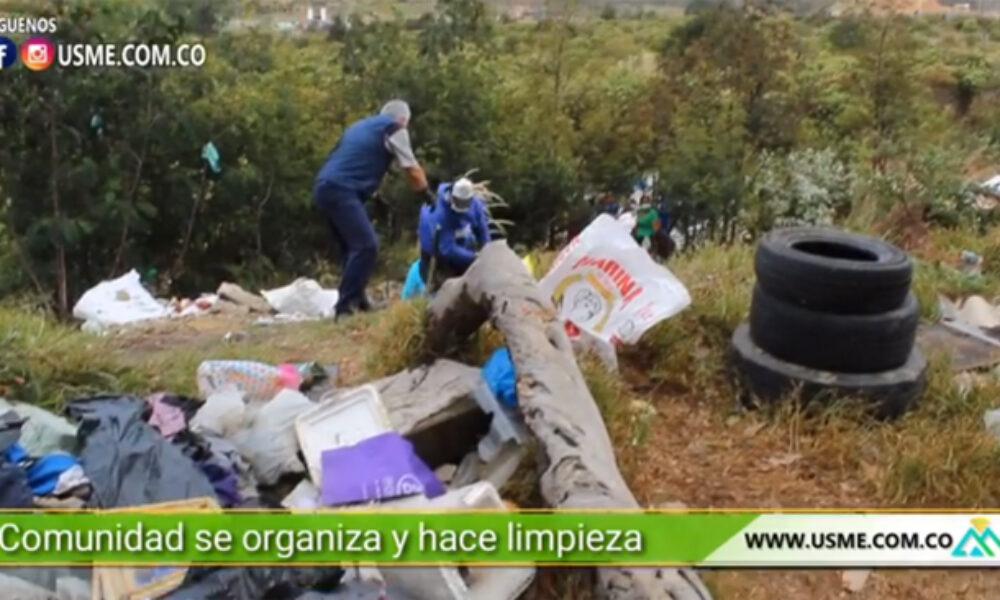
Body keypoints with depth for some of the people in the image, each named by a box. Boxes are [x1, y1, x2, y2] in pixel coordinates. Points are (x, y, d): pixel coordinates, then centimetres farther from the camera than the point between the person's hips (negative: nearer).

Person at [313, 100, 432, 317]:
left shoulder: (361, 126, 30)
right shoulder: (394, 129, 7)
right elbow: (412, 169, 7)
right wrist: (427, 194, 22)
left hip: (326, 188, 9)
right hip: (341, 190, -9)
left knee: (353, 246, 16)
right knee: (366, 245, -13)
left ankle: (356, 300, 18)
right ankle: (345, 305, -16)